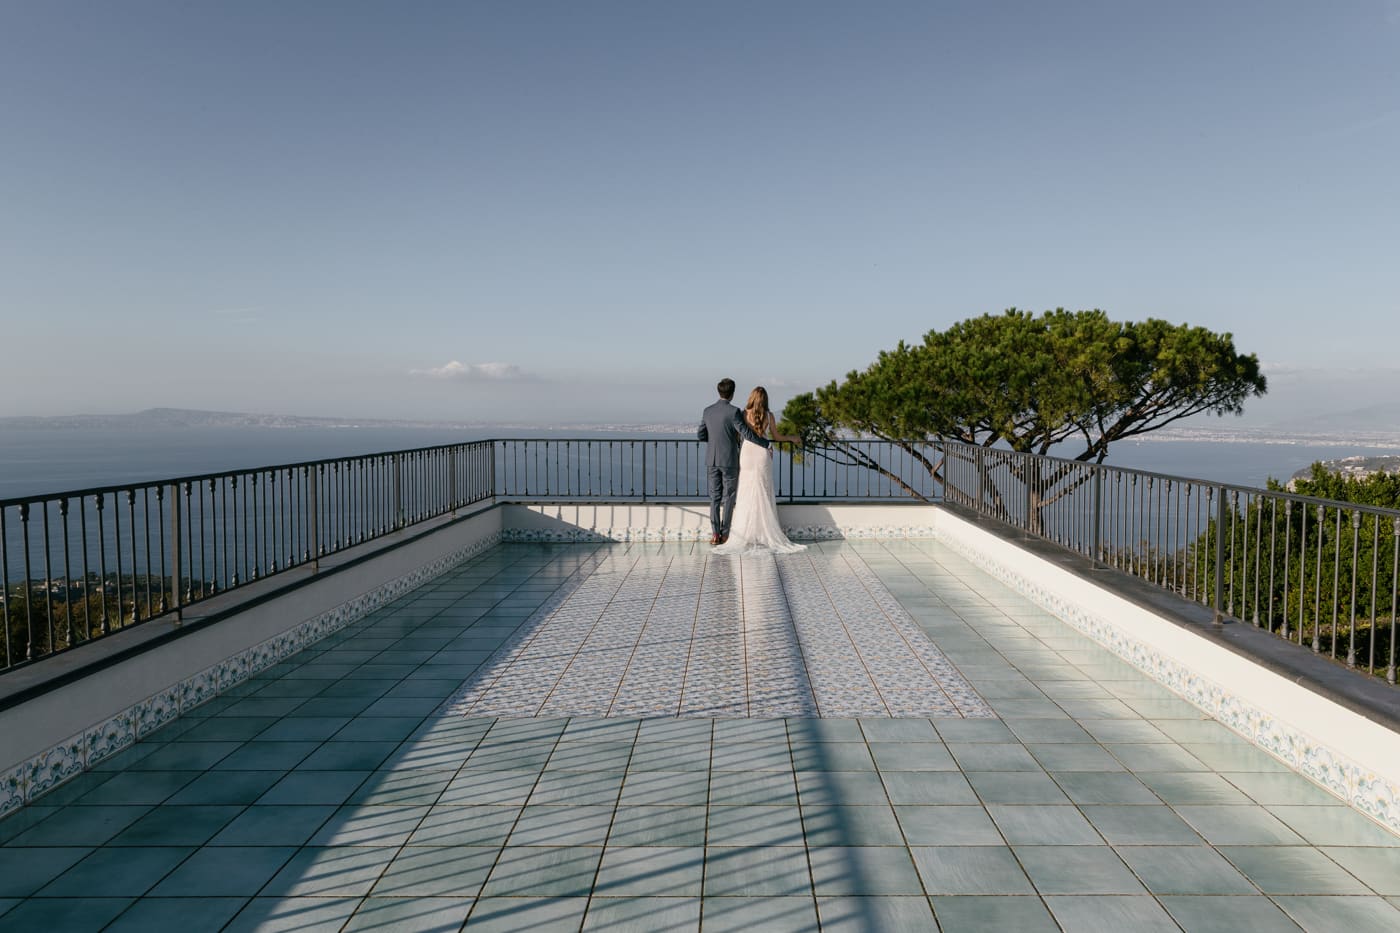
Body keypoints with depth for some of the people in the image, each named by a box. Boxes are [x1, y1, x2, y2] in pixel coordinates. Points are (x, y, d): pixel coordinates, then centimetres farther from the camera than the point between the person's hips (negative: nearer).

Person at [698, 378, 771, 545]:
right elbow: (746, 433, -16)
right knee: (728, 498, 4)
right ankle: (725, 534, 4)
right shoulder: (733, 412, -13)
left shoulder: (708, 411, 3)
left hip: (712, 461, 4)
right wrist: (766, 444, -5)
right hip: (729, 461, -4)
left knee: (715, 497, 9)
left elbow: (700, 435, 6)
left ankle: (715, 534, 6)